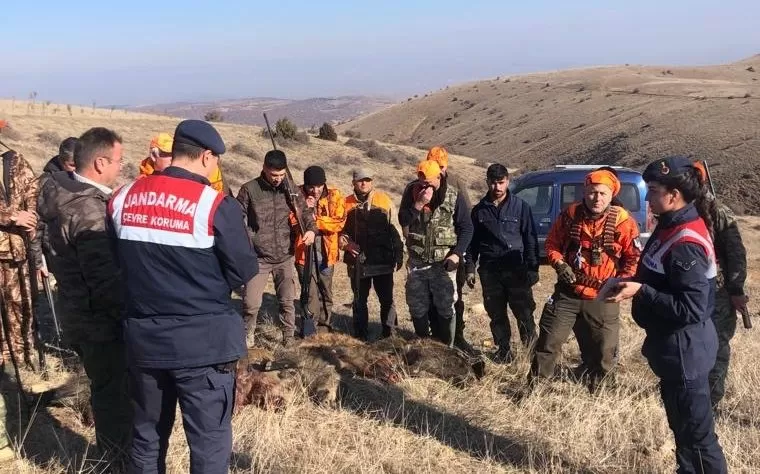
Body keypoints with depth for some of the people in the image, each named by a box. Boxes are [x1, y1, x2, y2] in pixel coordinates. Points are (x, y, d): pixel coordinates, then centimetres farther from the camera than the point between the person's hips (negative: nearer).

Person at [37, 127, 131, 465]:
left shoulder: (64, 195, 3)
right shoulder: (89, 211, -25)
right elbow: (105, 281, -27)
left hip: (78, 313, 10)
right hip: (98, 320, -10)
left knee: (106, 387, 24)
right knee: (114, 392, 6)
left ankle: (110, 453, 40)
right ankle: (118, 460, 21)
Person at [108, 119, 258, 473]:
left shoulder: (123, 198, 3)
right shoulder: (215, 205, -14)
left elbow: (118, 262, 13)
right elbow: (244, 271, -8)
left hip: (143, 337, 6)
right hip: (203, 340, -5)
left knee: (147, 434, 20)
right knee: (209, 443, 4)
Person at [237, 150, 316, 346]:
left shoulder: (290, 189, 3)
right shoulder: (249, 190, -7)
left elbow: (305, 211, 8)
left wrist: (311, 229, -13)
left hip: (285, 257, 3)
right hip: (258, 257, -3)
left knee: (287, 301, 11)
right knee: (251, 303, -2)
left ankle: (289, 338, 27)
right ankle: (247, 337, 21)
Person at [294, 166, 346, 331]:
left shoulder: (334, 196, -4)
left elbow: (339, 222, -14)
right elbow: (292, 223, -8)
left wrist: (316, 220, -20)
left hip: (326, 251, 1)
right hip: (305, 250, -1)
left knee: (326, 290, 14)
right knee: (310, 291, -1)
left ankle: (324, 323, 29)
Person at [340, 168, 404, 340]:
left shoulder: (384, 200, -2)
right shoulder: (347, 203, 0)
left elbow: (394, 229, 1)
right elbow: (340, 229, 7)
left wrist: (398, 254, 1)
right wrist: (344, 242, -13)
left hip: (383, 261, -1)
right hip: (358, 261, 1)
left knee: (387, 299, 5)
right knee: (359, 300, 13)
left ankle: (389, 333, 19)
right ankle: (361, 334, 26)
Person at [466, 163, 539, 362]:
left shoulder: (520, 206, 0)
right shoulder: (479, 210, 8)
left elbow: (530, 238, 0)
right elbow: (473, 241, 13)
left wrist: (533, 268, -5)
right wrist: (470, 268, 8)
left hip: (516, 270, -3)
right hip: (490, 271, 3)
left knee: (524, 313, -2)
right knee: (496, 314, 9)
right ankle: (503, 350, 22)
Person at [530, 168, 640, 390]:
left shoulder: (623, 221, -10)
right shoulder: (569, 215, -3)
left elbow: (634, 258, -2)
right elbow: (552, 245, 8)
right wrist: (560, 264, -10)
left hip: (602, 298, -1)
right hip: (567, 293, 1)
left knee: (603, 351, 11)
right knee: (548, 342, 5)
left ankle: (593, 390, 32)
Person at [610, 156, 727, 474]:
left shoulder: (685, 244, -25)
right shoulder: (673, 226, 5)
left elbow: (690, 308, -28)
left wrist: (640, 292, -28)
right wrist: (635, 284, 6)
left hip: (684, 350, -10)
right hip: (675, 346, 10)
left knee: (696, 430, 3)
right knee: (681, 424, 23)